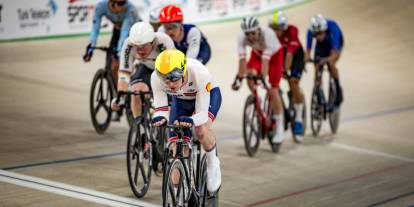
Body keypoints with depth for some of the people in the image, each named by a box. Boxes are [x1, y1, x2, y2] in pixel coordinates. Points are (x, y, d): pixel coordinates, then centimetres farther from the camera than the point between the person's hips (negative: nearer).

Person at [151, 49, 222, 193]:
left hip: (208, 95, -3)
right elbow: (161, 109, -27)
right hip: (180, 100, 3)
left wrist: (191, 120, -62)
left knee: (201, 130, -34)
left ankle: (213, 164, -4)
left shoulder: (199, 73, -41)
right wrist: (160, 118, -51)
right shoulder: (156, 78, -33)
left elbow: (202, 113, -40)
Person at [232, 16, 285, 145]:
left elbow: (266, 59, -43)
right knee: (250, 75, -28)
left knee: (272, 90, -11)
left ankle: (279, 127, -2)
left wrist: (264, 78, -49)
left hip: (275, 55, -3)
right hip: (257, 53, 3)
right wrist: (239, 78, -39)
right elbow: (242, 59, -31)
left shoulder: (267, 34, -39)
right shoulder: (241, 37, -29)